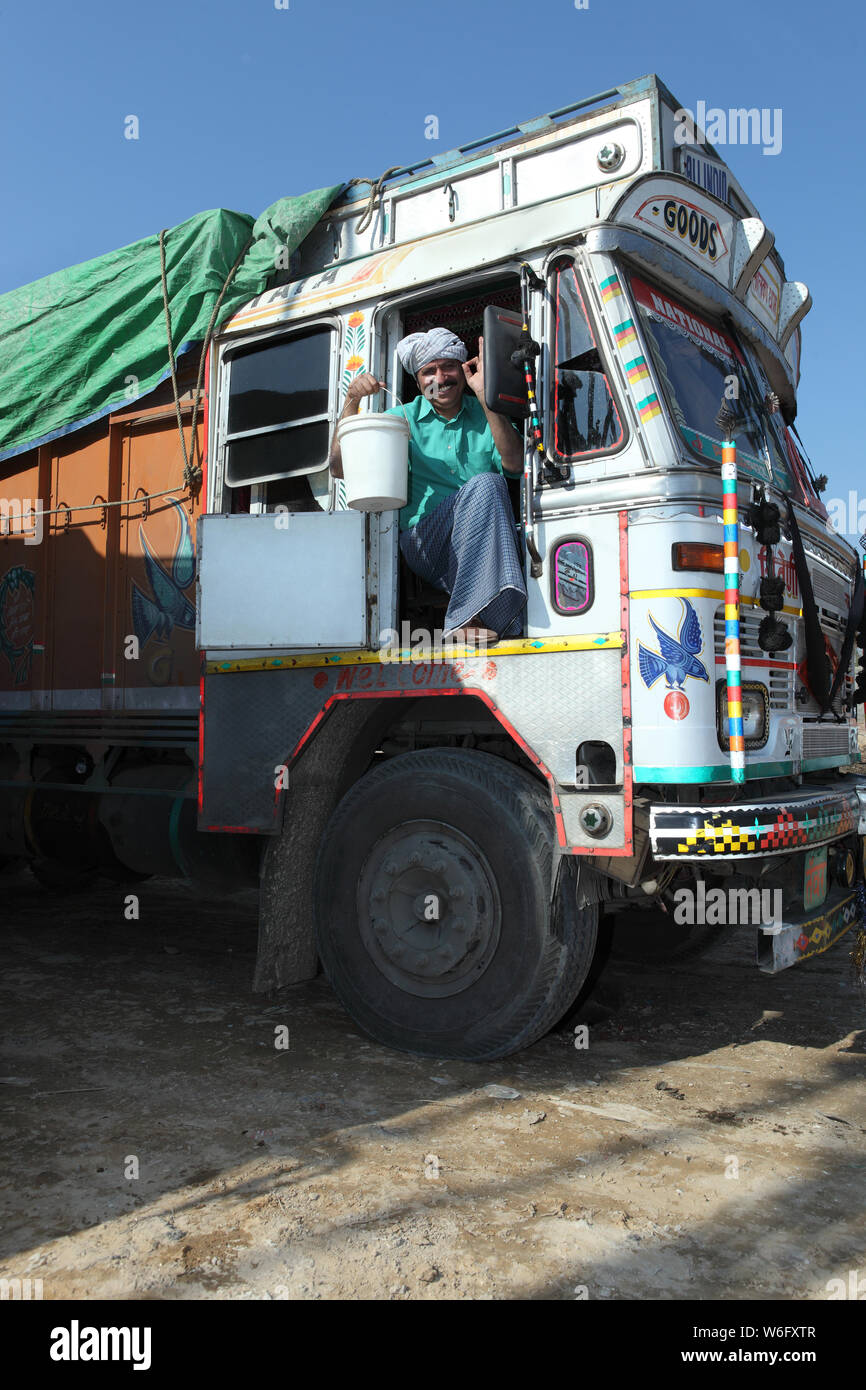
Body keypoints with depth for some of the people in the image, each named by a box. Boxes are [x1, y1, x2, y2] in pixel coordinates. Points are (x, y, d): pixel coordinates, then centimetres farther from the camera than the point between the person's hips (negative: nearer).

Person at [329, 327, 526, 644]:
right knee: (485, 485, -27)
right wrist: (352, 401, -4)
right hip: (423, 545, -1)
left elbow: (515, 463, -7)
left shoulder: (485, 415, 14)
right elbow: (340, 468, 5)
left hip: (485, 544, 2)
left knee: (487, 484, -30)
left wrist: (484, 397, -11)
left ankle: (468, 617, -39)